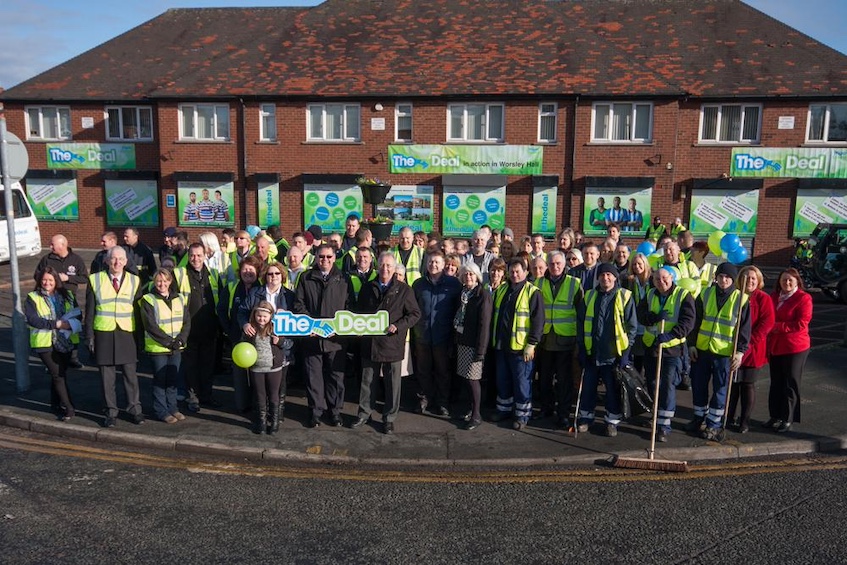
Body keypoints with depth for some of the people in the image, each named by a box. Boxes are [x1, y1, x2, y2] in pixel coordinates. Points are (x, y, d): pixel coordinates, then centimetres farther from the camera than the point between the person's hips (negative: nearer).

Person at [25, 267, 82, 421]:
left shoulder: (67, 295, 9)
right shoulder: (33, 298, -1)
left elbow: (78, 315, 3)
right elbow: (32, 319, -13)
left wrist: (69, 324, -18)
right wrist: (56, 324, -18)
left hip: (65, 341, 3)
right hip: (45, 342, -3)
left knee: (60, 374, 12)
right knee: (57, 374, -6)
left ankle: (56, 405, 28)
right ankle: (68, 408, -1)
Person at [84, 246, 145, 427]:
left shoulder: (134, 281, 5)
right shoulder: (95, 280, 3)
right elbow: (89, 311, 4)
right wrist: (89, 336, -1)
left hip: (126, 333, 0)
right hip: (103, 333, 0)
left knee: (130, 374, 3)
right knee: (107, 376, 5)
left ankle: (135, 409, 16)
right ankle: (111, 412, 17)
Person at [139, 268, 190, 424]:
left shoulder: (179, 299, 7)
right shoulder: (148, 300, -7)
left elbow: (187, 322, 5)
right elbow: (151, 326, -13)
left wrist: (180, 340, -10)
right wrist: (168, 341, -16)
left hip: (176, 347, 4)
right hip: (157, 347, -4)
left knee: (173, 379, 13)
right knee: (160, 380, 4)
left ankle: (172, 408, 24)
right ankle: (161, 411, 14)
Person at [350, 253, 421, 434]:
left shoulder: (404, 290, -3)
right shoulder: (368, 288, 9)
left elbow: (415, 314, -4)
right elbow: (358, 310, 17)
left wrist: (398, 326, -16)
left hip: (392, 343, -3)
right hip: (369, 342, 3)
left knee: (392, 383, 7)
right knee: (368, 381, 13)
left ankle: (389, 418, 21)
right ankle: (364, 414, 28)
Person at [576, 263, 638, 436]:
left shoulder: (625, 297, -4)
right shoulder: (589, 296, 5)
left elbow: (632, 326, -4)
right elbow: (581, 322, 9)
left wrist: (626, 352, -8)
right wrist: (582, 348, 4)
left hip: (614, 354, -3)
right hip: (591, 352, 3)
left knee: (613, 390, 8)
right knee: (588, 387, 11)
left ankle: (612, 421, 23)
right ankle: (585, 417, 26)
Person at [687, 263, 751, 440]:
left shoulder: (741, 299, -4)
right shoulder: (706, 294, 3)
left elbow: (745, 328, -3)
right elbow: (695, 321, 6)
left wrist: (740, 351, -10)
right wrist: (692, 344, 2)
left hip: (725, 352, -3)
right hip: (701, 349, 3)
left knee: (720, 389, 5)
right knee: (698, 385, 11)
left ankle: (713, 424, 17)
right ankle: (699, 418, 27)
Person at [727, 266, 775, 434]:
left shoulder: (763, 298, -4)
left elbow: (767, 322, -11)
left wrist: (749, 341, -18)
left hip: (752, 350, -3)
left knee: (748, 385, 7)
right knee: (732, 383, 8)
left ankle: (745, 421, 17)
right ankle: (729, 417, 18)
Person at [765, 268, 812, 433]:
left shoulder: (804, 298, -9)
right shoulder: (774, 297, 9)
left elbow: (801, 324, -16)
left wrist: (778, 326, -16)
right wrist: (768, 344, 6)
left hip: (795, 347, -6)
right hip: (775, 347, 6)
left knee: (790, 384, 3)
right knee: (776, 383, 12)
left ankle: (788, 419, 14)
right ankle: (775, 416, 23)